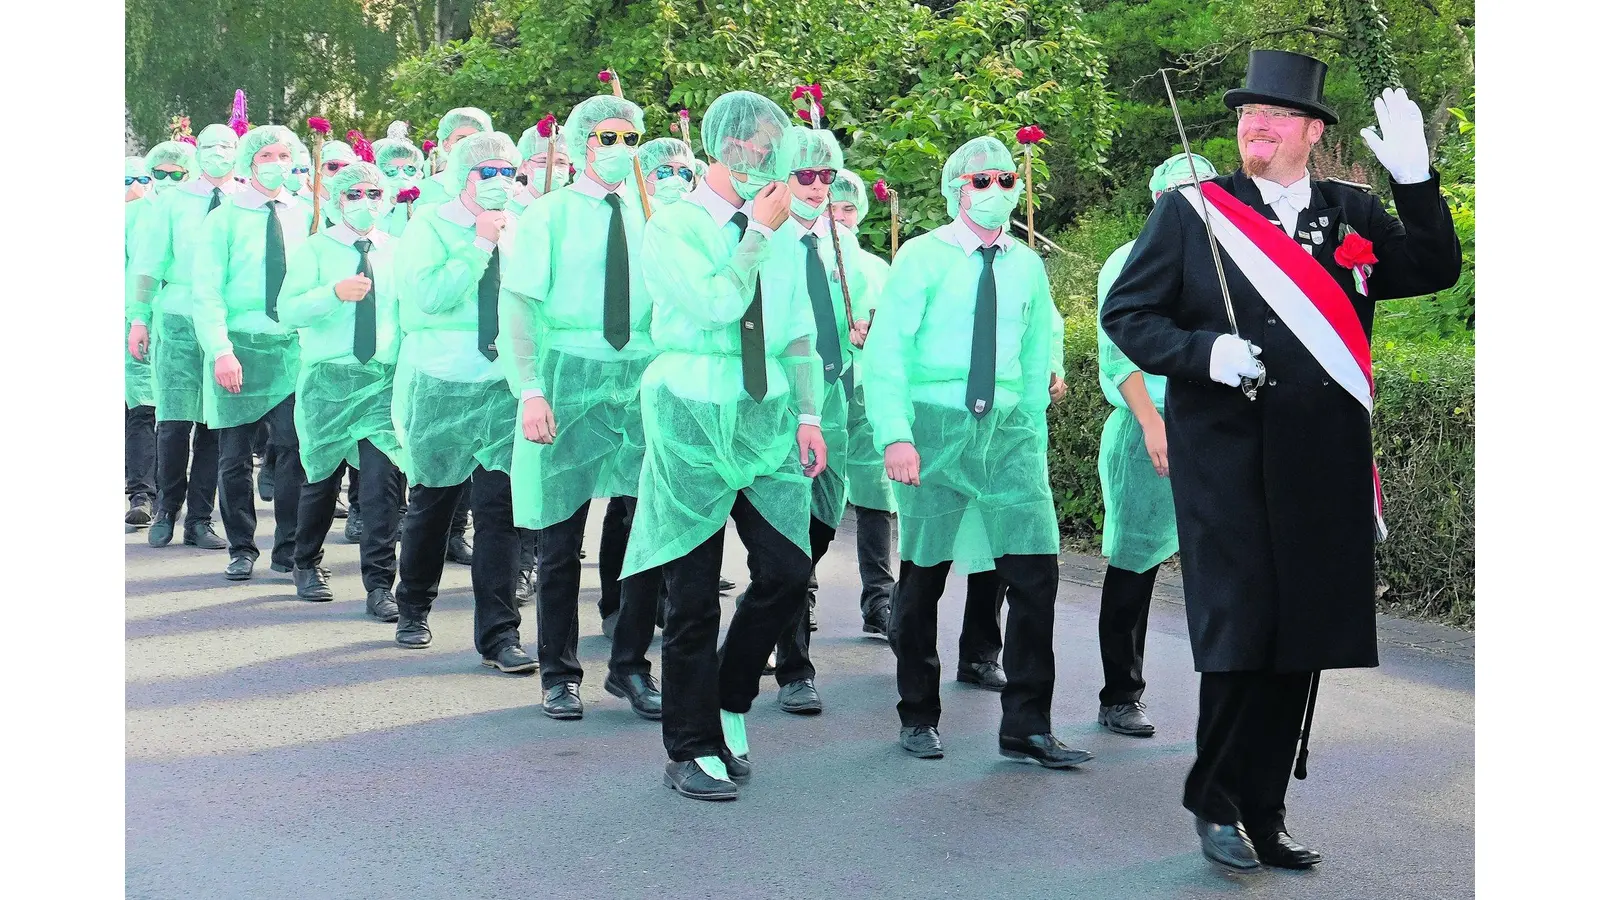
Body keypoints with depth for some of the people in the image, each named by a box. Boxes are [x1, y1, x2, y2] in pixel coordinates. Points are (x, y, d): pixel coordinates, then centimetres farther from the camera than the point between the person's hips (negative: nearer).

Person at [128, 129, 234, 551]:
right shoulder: (171, 202, 7)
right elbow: (149, 263, 7)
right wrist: (139, 318, 0)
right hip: (177, 318, -1)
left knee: (214, 423, 2)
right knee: (174, 420, -3)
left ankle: (199, 520, 10)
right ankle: (166, 512, 14)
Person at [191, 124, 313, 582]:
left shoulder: (304, 215, 9)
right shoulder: (224, 218, 0)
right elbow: (206, 293, -5)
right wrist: (221, 351, -16)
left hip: (293, 346, 2)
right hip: (240, 344, -2)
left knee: (294, 450, -4)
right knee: (234, 457, 5)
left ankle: (289, 550, 6)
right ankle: (241, 549, 18)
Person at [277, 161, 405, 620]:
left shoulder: (397, 252, 10)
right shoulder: (314, 249, 3)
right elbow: (288, 310, -6)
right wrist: (334, 293, -21)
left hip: (385, 378, 1)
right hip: (328, 377, -1)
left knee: (383, 478, -10)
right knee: (322, 476, 8)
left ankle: (379, 583, -5)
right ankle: (308, 565, 30)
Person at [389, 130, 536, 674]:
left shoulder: (519, 231, 8)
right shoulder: (430, 227, -1)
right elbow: (430, 294, -17)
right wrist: (480, 245, -15)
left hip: (503, 385, 2)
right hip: (440, 385, -2)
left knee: (500, 505, -5)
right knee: (431, 501, 11)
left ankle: (499, 634, -1)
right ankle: (413, 610, 33)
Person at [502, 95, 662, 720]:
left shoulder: (650, 215, 10)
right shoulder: (548, 215, 0)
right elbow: (518, 306, -6)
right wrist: (530, 390, -17)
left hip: (643, 382, 3)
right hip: (569, 380, -3)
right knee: (560, 538, 5)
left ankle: (630, 667, 15)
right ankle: (559, 675, 19)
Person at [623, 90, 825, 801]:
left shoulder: (784, 231, 10)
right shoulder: (672, 227, -5)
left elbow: (798, 334, 14)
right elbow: (715, 304, -21)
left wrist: (808, 414, 5)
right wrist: (760, 231, -14)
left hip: (768, 418, 5)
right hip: (694, 421, -5)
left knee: (787, 573, -3)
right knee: (694, 593, 1)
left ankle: (729, 703, 21)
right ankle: (692, 750, 13)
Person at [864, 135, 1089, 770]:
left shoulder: (1027, 266, 12)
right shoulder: (922, 257, -1)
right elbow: (886, 350, -6)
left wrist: (1033, 440, 12)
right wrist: (895, 435, -17)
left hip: (1009, 430, 3)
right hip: (935, 426, -3)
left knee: (1037, 570, -7)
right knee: (924, 574, 5)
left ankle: (1026, 727, 2)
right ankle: (918, 718, 22)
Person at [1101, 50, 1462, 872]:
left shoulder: (1353, 214, 11)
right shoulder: (1188, 211, 2)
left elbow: (1436, 271, 2)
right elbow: (1124, 312, 1)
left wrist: (1415, 179, -10)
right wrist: (1203, 354, -15)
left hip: (1325, 466, 4)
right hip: (1227, 459, -3)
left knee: (1302, 642, 8)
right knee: (1239, 634, -4)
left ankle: (1261, 812, 20)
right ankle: (1215, 803, 14)